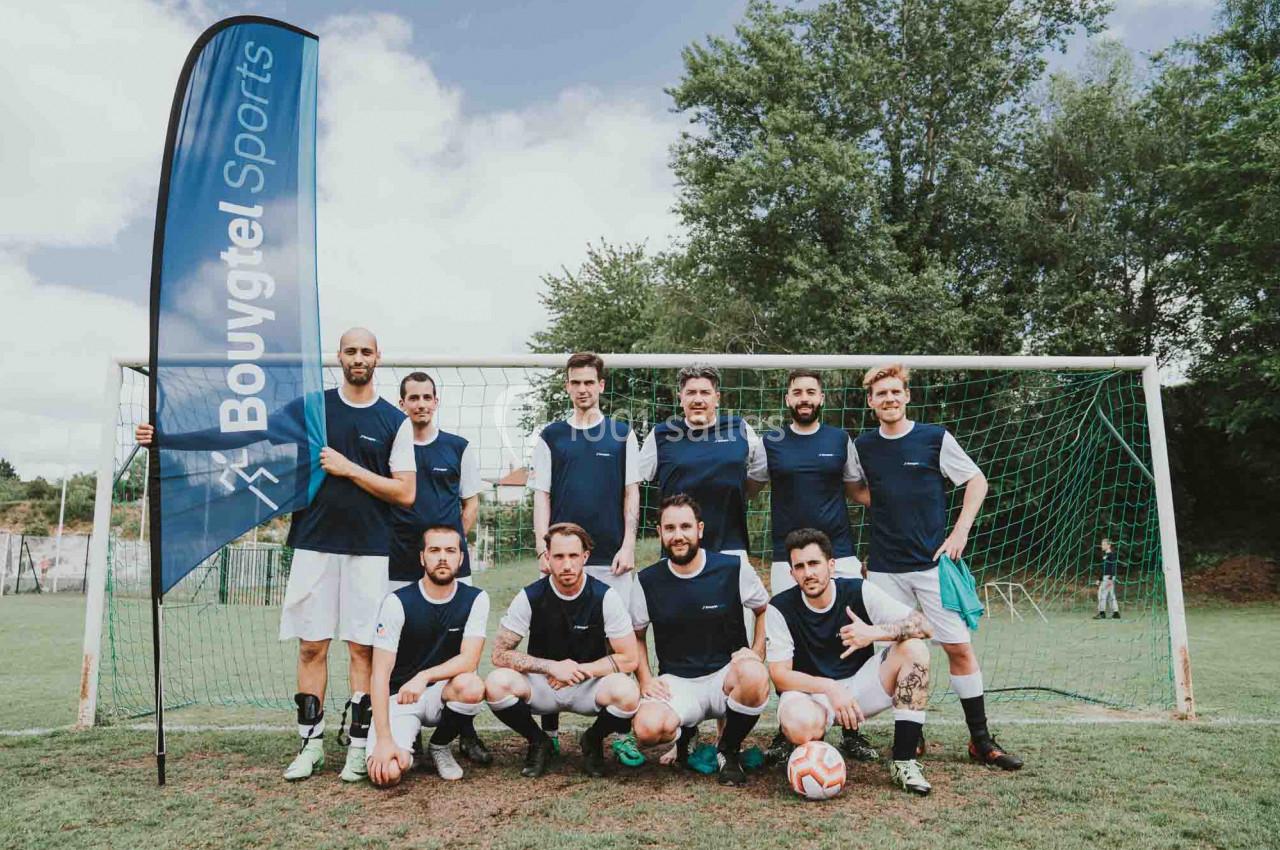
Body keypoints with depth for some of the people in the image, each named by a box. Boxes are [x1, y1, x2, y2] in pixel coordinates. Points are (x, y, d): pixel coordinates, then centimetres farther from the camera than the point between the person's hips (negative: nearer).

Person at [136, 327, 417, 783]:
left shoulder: (395, 421, 2)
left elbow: (406, 493, -2)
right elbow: (246, 436, 8)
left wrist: (349, 469, -9)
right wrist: (166, 438, 3)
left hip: (368, 550, -1)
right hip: (313, 543, 2)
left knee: (362, 647, 1)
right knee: (311, 645, 3)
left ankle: (359, 745, 11)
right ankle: (311, 743, 14)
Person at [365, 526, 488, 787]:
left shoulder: (476, 599, -7)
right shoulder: (397, 602, -12)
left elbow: (469, 660, -15)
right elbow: (381, 674, -15)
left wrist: (424, 676, -32)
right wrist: (384, 739, -23)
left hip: (441, 693, 2)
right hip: (398, 697, -2)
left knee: (471, 686, -33)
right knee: (386, 773, -26)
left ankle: (439, 746, -1)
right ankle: (408, 741, 12)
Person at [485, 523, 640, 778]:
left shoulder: (605, 596, -12)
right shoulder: (530, 597, -10)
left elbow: (628, 659, -11)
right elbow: (500, 654, -10)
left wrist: (579, 670, -16)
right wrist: (553, 667, -20)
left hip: (590, 686, 0)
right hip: (541, 687, 1)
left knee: (626, 692, -33)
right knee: (497, 683, -29)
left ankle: (593, 741, 3)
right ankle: (538, 742, 1)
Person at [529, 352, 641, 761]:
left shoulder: (622, 434, 8)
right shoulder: (550, 436, 9)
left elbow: (631, 493, 7)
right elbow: (542, 496, 7)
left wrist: (628, 546, -2)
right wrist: (543, 549, -2)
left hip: (612, 557, 0)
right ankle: (549, 730, 16)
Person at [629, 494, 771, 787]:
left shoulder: (734, 569, -5)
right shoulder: (647, 581, 0)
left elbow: (765, 611, 10)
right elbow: (636, 635, 14)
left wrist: (757, 655, -5)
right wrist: (645, 679, 0)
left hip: (726, 675, -1)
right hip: (675, 682, 1)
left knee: (753, 675, -37)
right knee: (647, 728, -31)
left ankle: (729, 750, -5)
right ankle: (684, 733, 11)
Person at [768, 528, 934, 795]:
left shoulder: (859, 591, -9)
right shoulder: (780, 608, -13)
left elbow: (922, 624, -14)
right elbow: (779, 675, -15)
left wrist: (874, 632, -32)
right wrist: (830, 688, -29)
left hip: (858, 684, 3)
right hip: (810, 692, -3)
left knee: (914, 649, -20)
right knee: (800, 725, -39)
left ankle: (904, 761, -16)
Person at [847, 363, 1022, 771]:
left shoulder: (935, 438, -3)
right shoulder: (863, 446, 5)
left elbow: (977, 481, 4)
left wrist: (960, 532, -5)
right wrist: (884, 501, 1)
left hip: (933, 562, -2)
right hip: (884, 567, 2)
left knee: (959, 648, -1)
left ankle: (981, 740, 11)